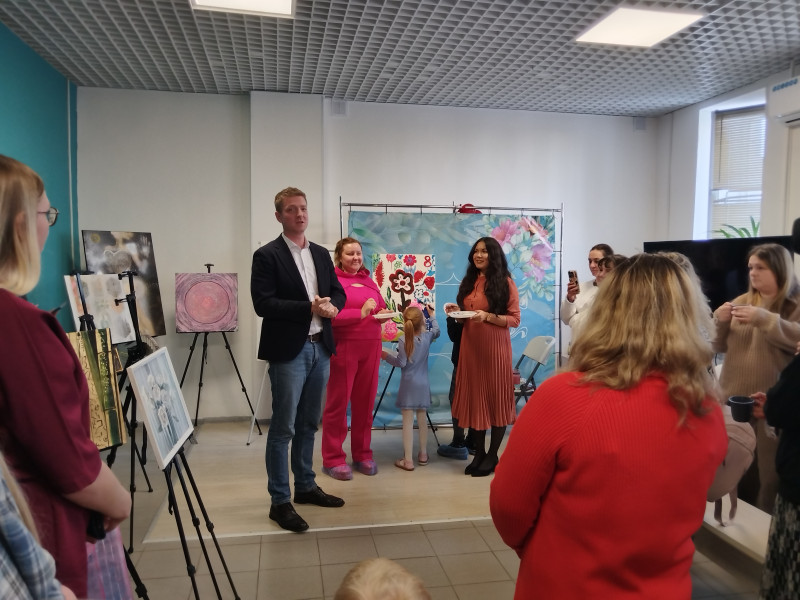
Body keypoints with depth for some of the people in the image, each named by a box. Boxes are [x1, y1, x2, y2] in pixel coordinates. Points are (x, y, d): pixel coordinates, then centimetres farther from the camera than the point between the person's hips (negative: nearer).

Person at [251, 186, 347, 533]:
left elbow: (338, 292, 14)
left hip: (320, 347, 7)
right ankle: (280, 502, 10)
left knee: (308, 424, 17)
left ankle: (306, 487, 31)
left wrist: (331, 306, -9)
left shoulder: (321, 254, 14)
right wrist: (310, 308, -19)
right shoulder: (267, 255, -6)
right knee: (283, 428, -1)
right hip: (288, 351, -6)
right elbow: (263, 304, -15)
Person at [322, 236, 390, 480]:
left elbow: (381, 308, 20)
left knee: (365, 401, 11)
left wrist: (383, 314, -2)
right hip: (343, 348, -6)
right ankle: (332, 459, 11)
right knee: (338, 403, 2)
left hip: (371, 348, 6)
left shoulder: (368, 281, 15)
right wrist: (361, 313, -22)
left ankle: (362, 454, 23)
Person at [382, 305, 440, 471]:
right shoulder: (427, 337, 0)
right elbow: (436, 330, 23)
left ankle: (408, 460, -2)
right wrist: (432, 315, 34)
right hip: (423, 385, 5)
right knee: (422, 420, 15)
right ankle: (423, 454, 27)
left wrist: (385, 355, -7)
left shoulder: (404, 341, -13)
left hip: (408, 385, -4)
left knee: (408, 421, -3)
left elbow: (401, 363, -16)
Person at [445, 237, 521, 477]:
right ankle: (479, 453, 19)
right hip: (470, 345, 5)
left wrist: (488, 316, -21)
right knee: (473, 396, 8)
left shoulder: (505, 282, -4)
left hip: (495, 346, -5)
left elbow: (515, 319, -8)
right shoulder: (469, 282, 13)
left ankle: (492, 455, 13)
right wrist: (457, 311, -1)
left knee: (495, 396, 2)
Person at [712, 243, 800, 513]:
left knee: (769, 474, 0)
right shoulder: (742, 301, 11)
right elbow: (720, 347, 12)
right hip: (733, 399, 4)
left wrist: (765, 319, -28)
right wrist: (721, 323, -7)